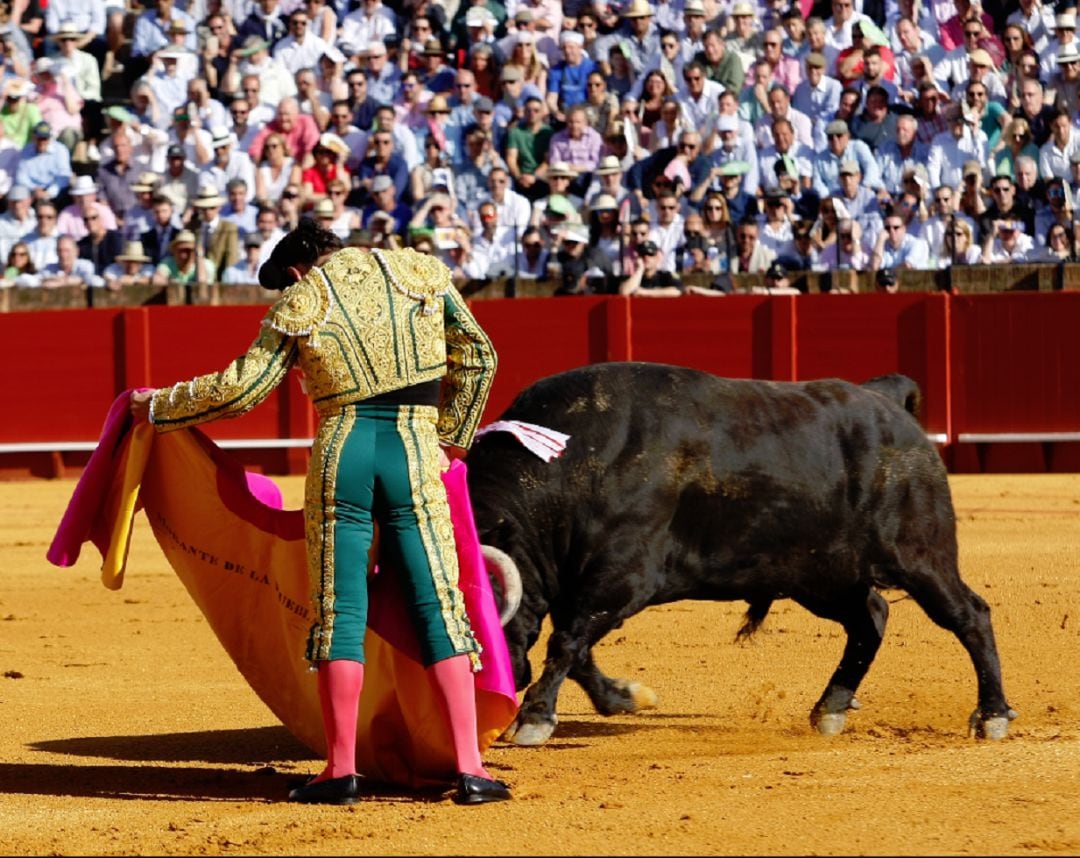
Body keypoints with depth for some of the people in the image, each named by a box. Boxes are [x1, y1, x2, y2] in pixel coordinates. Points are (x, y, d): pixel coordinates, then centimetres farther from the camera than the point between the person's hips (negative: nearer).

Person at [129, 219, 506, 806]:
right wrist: (452, 439, 24)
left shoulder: (299, 303, 6)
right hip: (416, 450, 1)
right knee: (438, 608, 2)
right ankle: (469, 768, -4)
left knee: (339, 612, 5)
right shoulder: (419, 272, 12)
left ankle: (341, 770, 5)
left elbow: (241, 387, 4)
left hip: (339, 450, -1)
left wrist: (160, 408, 17)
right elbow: (478, 357, 15)